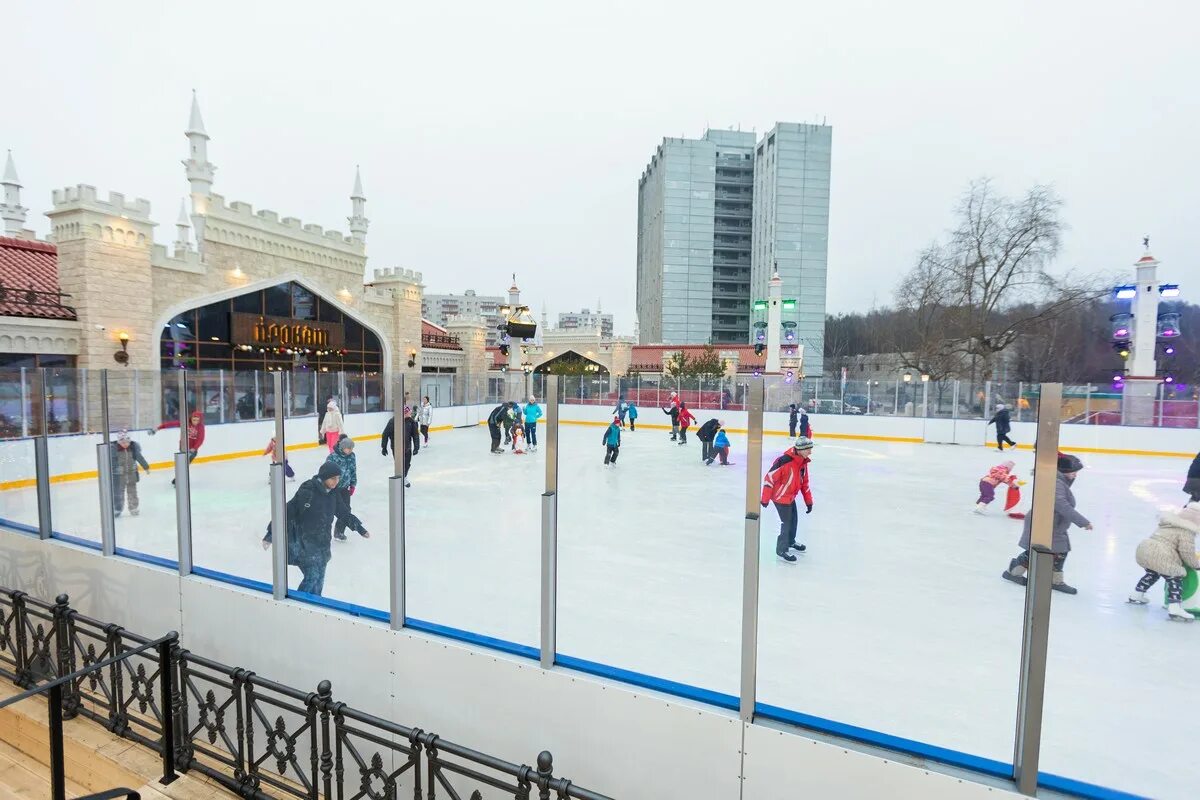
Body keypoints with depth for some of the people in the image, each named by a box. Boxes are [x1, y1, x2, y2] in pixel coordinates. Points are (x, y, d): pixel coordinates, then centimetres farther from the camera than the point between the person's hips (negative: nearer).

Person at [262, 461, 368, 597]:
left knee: (319, 577, 14)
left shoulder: (332, 494, 1)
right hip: (304, 543, -7)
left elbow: (343, 512, 14)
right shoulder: (307, 491, -21)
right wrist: (271, 534, -19)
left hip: (322, 543, 7)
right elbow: (288, 511, -19)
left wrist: (359, 528, 20)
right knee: (312, 576, -8)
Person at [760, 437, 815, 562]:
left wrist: (808, 501, 9)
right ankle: (782, 550, 16)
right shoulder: (785, 461, -30)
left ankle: (791, 542, 45)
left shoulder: (803, 462, -2)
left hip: (790, 496, 9)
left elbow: (804, 482, 8)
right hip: (780, 497, -9)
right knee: (787, 522, -2)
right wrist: (765, 499, -21)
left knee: (794, 519, 22)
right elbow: (769, 478, -26)